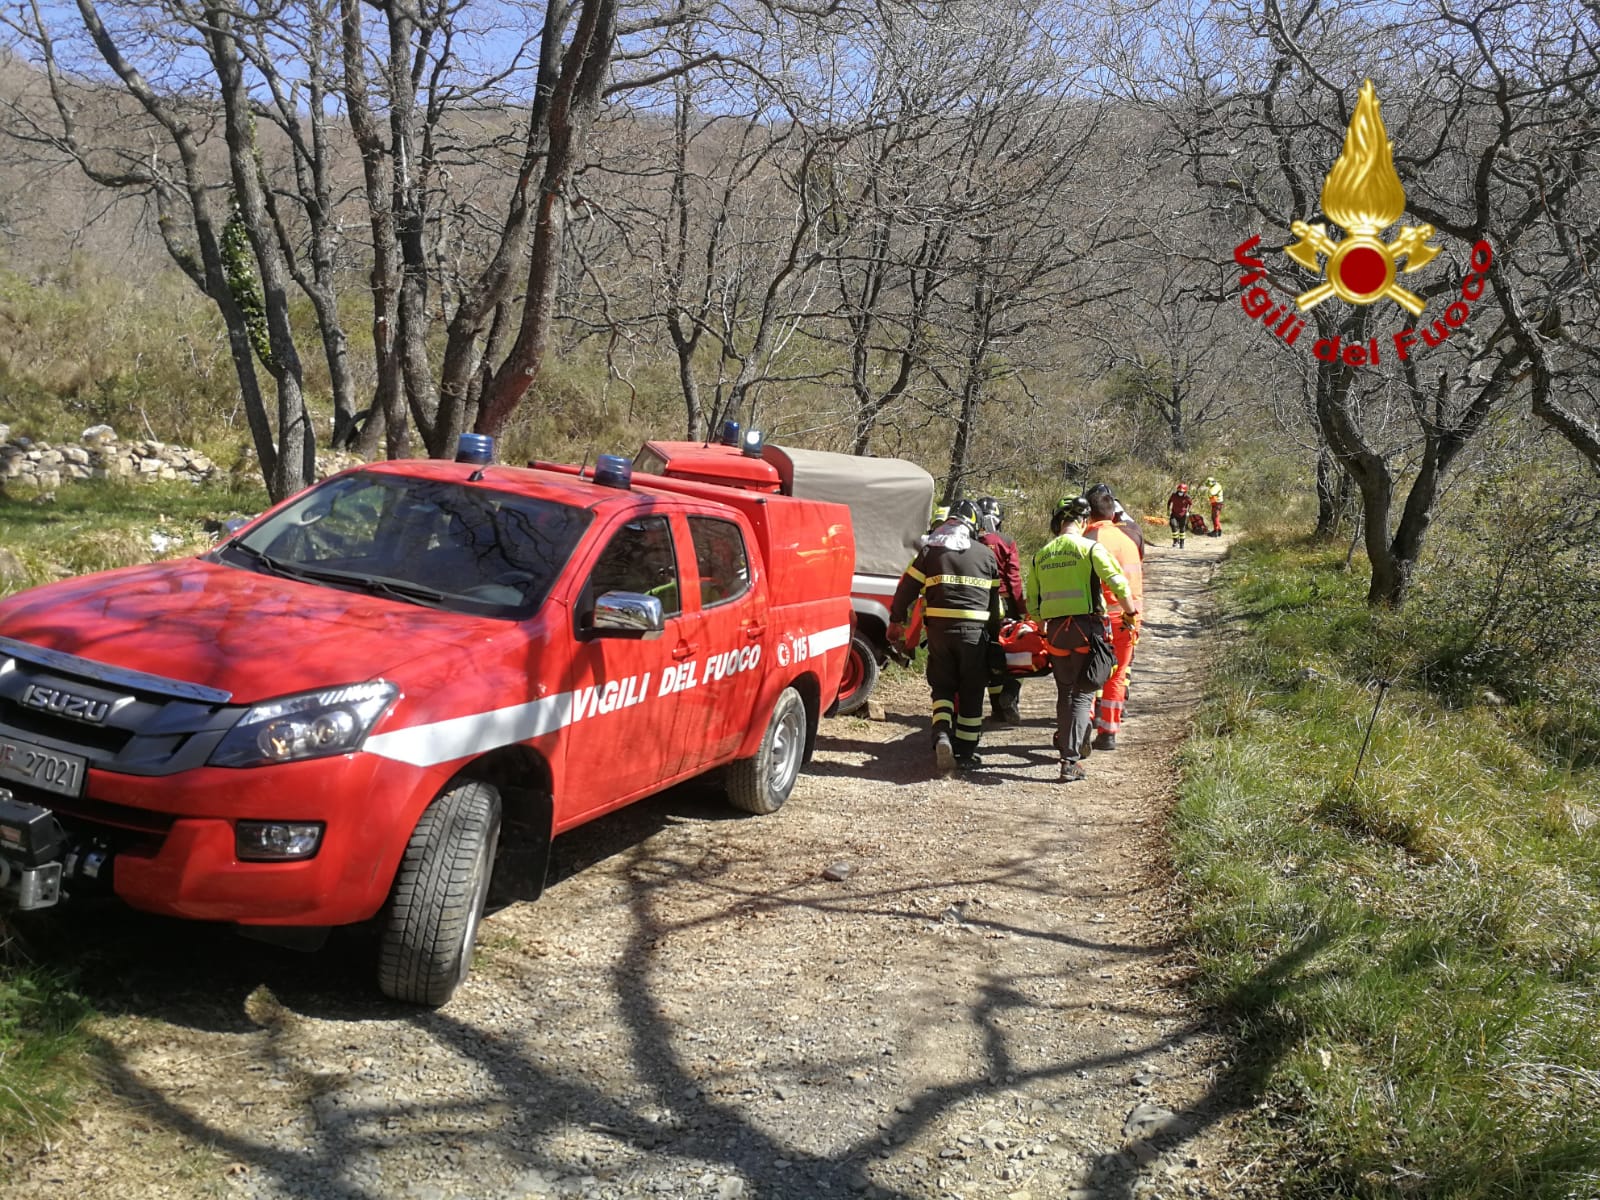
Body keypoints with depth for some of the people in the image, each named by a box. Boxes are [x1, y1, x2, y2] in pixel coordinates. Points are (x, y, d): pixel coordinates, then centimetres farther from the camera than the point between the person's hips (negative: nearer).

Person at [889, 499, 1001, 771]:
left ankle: (942, 734, -12)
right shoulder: (987, 555, 8)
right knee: (971, 692, 10)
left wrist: (896, 621, 13)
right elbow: (995, 598, 14)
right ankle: (966, 753, 13)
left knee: (942, 686, 13)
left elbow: (907, 588, 3)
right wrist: (995, 632, 24)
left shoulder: (930, 550, 5)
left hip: (940, 628, 0)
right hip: (975, 631, 0)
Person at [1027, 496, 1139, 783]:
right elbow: (1117, 583, -12)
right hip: (1086, 627, -4)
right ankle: (1070, 761, -7)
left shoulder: (1041, 555, 9)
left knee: (1064, 691, 18)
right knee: (1082, 693, 0)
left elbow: (1032, 603, 12)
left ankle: (1067, 745, 26)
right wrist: (1131, 611, 4)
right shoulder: (1090, 548, -5)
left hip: (1055, 629, 4)